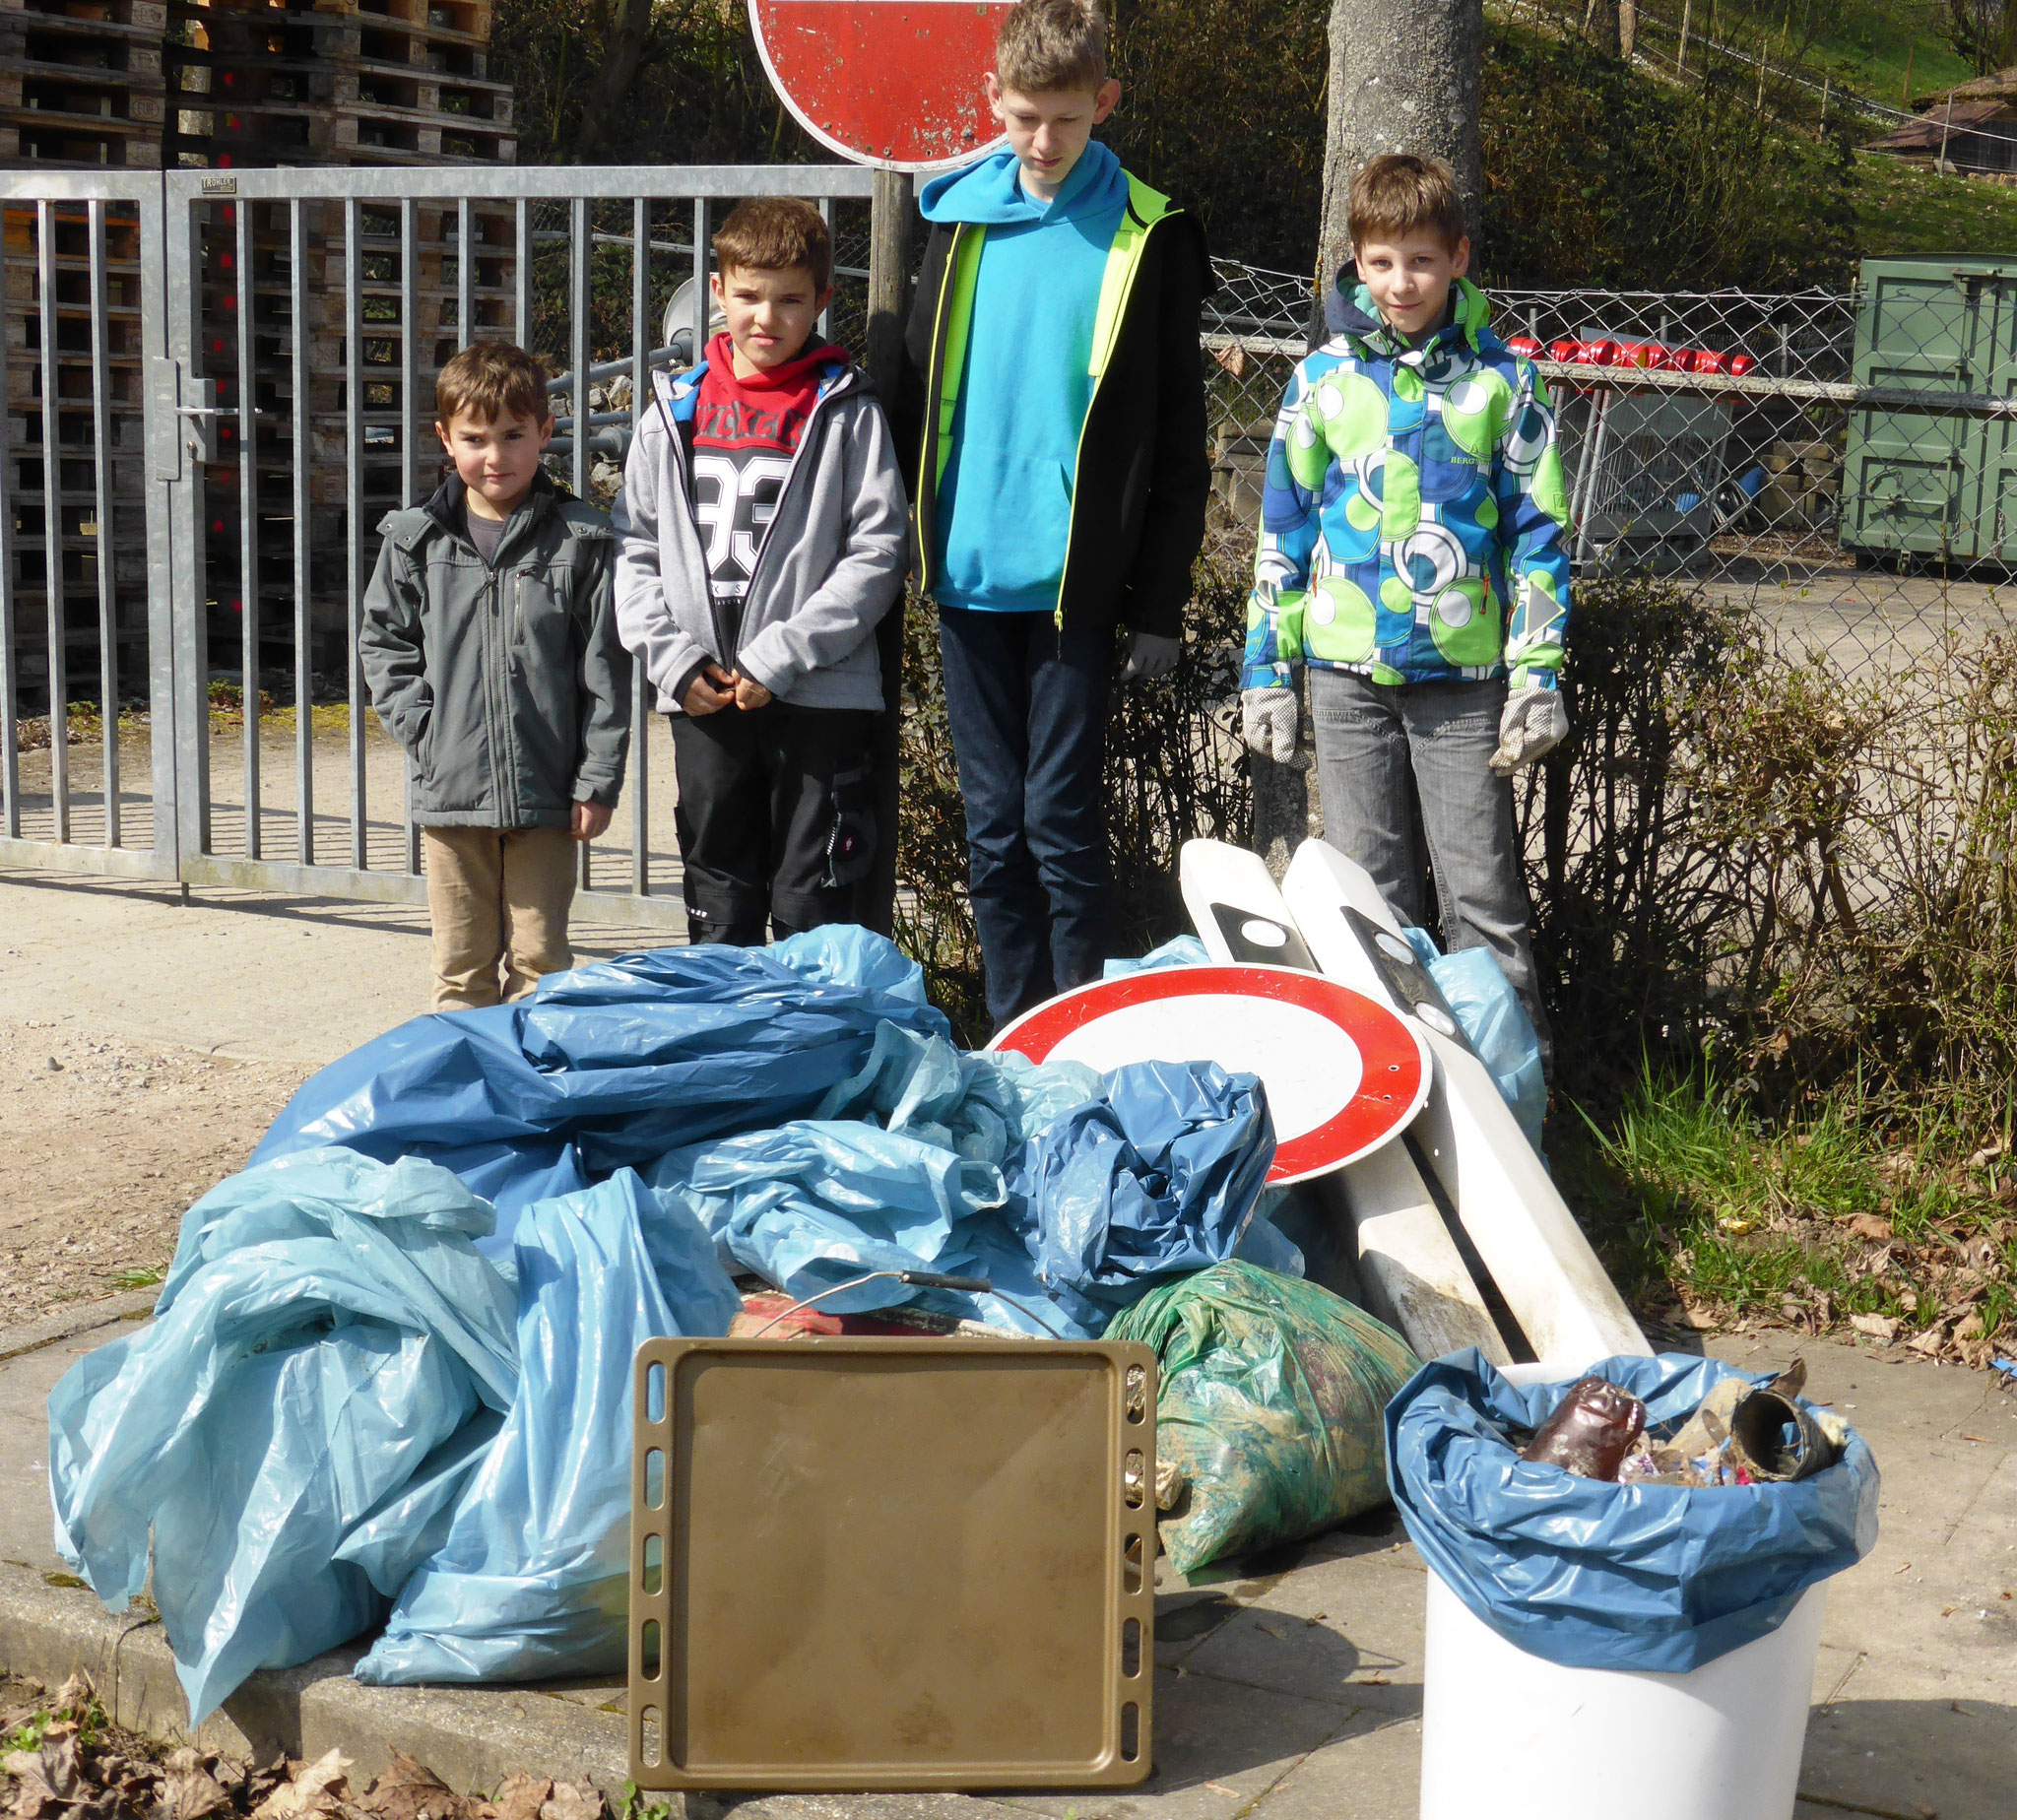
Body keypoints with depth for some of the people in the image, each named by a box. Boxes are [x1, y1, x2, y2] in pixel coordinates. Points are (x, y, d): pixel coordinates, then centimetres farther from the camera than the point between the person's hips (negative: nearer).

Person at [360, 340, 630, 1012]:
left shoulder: (580, 540, -2)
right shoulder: (416, 540, 4)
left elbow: (605, 671, -2)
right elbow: (382, 641, 11)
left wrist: (598, 781, -5)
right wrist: (419, 726, -3)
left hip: (545, 794, -2)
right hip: (449, 793, 2)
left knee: (539, 961, 6)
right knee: (461, 967, 9)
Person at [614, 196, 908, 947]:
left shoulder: (848, 414, -1)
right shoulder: (675, 412, 9)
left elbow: (877, 553, -7)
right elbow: (634, 552, 10)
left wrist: (779, 659, -13)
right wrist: (673, 659, -4)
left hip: (820, 694, -3)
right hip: (702, 698, 3)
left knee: (813, 906, 2)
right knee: (718, 899, 13)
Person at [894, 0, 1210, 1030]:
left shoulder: (1149, 237, -1)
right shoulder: (957, 217, 9)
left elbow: (1177, 444, -1)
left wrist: (1159, 605, -5)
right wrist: (904, 552, 10)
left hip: (1075, 581, -4)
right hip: (967, 574, 4)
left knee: (1060, 822, -2)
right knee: (994, 827, 9)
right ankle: (1011, 1045, 17)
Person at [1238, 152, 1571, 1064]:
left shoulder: (1500, 380, 2)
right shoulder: (1323, 378, 5)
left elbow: (1537, 532, 4)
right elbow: (1283, 528, 9)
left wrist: (1538, 675, -2)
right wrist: (1266, 669, 6)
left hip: (1465, 674, -1)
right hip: (1348, 669, 2)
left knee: (1481, 893, 0)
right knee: (1368, 892, 8)